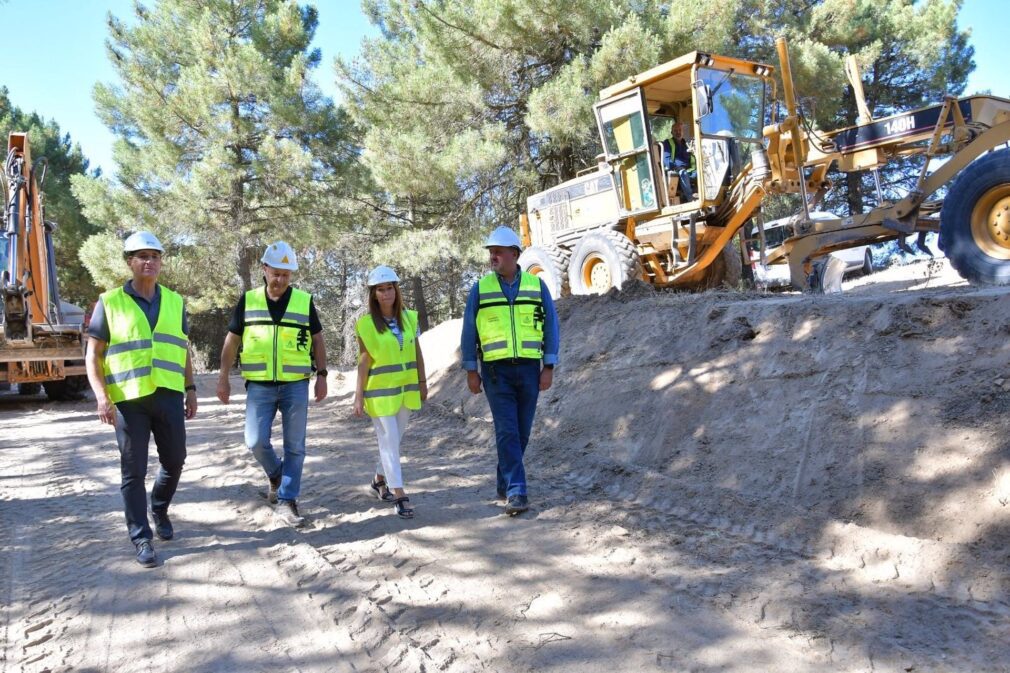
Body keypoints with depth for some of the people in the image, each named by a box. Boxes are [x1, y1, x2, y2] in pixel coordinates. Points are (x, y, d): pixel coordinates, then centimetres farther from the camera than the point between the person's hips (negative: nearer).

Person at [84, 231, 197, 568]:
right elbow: (93, 355, -1)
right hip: (128, 399, -3)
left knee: (174, 461, 12)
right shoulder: (110, 303, -1)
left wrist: (191, 389, 12)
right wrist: (102, 397, -13)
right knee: (134, 471, 2)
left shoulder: (175, 302, 10)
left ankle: (160, 510, 39)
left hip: (168, 396, 3)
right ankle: (141, 539, 13)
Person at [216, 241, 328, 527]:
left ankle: (286, 501, 11)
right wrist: (223, 378, 5)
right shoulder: (248, 300, 4)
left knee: (295, 446, 1)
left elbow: (317, 340, 8)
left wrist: (321, 375, 1)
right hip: (259, 386, 1)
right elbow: (231, 341, 9)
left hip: (296, 385, 0)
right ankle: (275, 473, 27)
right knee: (256, 441, -4)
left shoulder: (304, 301, 2)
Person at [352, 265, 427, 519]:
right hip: (380, 392, -5)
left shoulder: (409, 318, 4)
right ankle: (399, 495, 2)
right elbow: (364, 361, -8)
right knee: (389, 441, -3)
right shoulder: (366, 324, -8)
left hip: (406, 389, 5)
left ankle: (379, 480, 36)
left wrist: (422, 382, 11)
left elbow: (417, 354, 10)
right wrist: (359, 395, -9)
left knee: (394, 439, 15)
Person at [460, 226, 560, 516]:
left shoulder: (536, 285, 4)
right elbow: (469, 332, 4)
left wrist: (549, 368, -3)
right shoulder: (480, 288, 2)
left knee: (522, 431, 8)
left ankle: (505, 484, 26)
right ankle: (517, 492, -7)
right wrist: (471, 371, 0)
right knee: (507, 431, -9)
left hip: (528, 369, 2)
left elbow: (550, 327, 4)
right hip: (495, 370, -2)